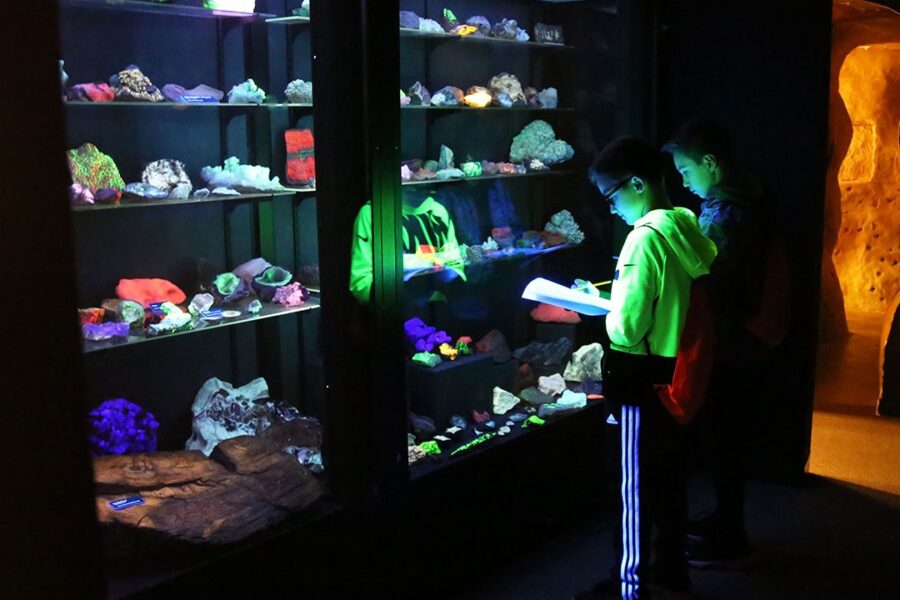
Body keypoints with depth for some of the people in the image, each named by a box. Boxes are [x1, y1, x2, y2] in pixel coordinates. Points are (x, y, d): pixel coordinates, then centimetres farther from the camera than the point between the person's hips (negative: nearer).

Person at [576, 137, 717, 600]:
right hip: (679, 372, 8)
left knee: (635, 485, 3)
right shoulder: (688, 229, 3)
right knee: (668, 476, 19)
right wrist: (620, 293, 10)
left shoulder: (646, 237, -21)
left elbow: (626, 328, -24)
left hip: (643, 379, -8)